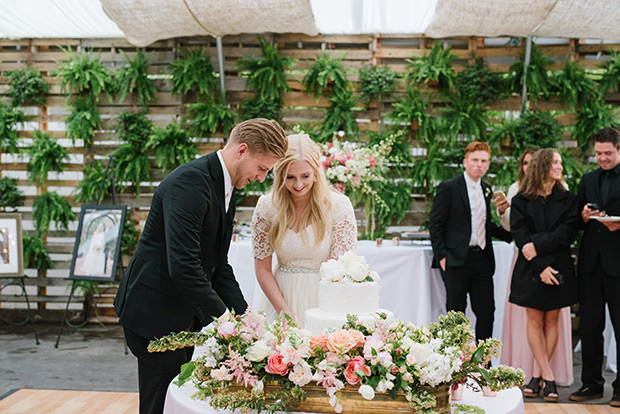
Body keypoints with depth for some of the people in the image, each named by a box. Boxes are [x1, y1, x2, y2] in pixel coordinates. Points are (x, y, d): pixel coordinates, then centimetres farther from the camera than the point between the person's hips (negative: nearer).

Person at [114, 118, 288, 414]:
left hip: (187, 313, 9)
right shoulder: (190, 181, -21)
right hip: (154, 314, -9)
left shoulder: (225, 189, 10)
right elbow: (183, 266, -29)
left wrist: (244, 316, 3)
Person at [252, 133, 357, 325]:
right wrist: (284, 311, -10)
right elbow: (262, 269, 2)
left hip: (324, 300, -1)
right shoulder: (267, 206, -2)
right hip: (279, 296, 2)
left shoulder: (339, 206, -8)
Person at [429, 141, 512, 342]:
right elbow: (435, 225, -6)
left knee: (487, 312, 7)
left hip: (482, 259, 6)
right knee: (456, 315, 1)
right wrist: (441, 255, -12)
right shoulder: (449, 187, -5)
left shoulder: (486, 189, 15)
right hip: (457, 260, -6)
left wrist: (511, 235, 12)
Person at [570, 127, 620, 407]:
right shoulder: (588, 180, 16)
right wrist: (583, 216, -4)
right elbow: (576, 220, 17)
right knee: (589, 325, 10)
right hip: (591, 262, 5)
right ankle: (591, 383, 21)